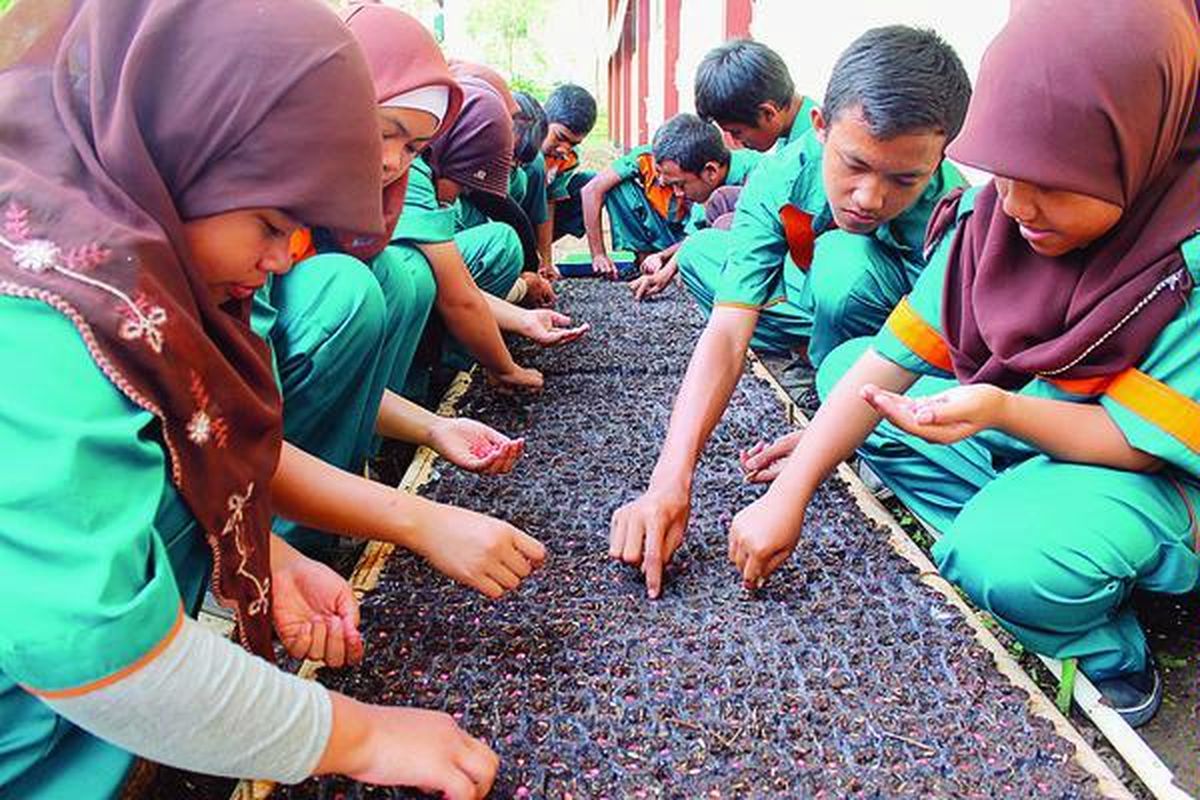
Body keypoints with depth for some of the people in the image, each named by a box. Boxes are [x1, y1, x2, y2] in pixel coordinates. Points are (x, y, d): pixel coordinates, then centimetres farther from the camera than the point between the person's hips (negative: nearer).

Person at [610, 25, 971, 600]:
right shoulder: (782, 178, -29)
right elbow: (728, 332, -38)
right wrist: (670, 482, -47)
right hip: (828, 308, 4)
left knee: (846, 258, -35)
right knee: (697, 251, -10)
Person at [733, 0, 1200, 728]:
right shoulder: (994, 214, -13)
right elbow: (892, 358, -15)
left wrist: (1003, 410, -41)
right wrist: (791, 489, -22)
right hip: (1013, 435, 6)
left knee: (1011, 558, -37)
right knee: (846, 364, -5)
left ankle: (1106, 653, -1)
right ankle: (1001, 528, -11)